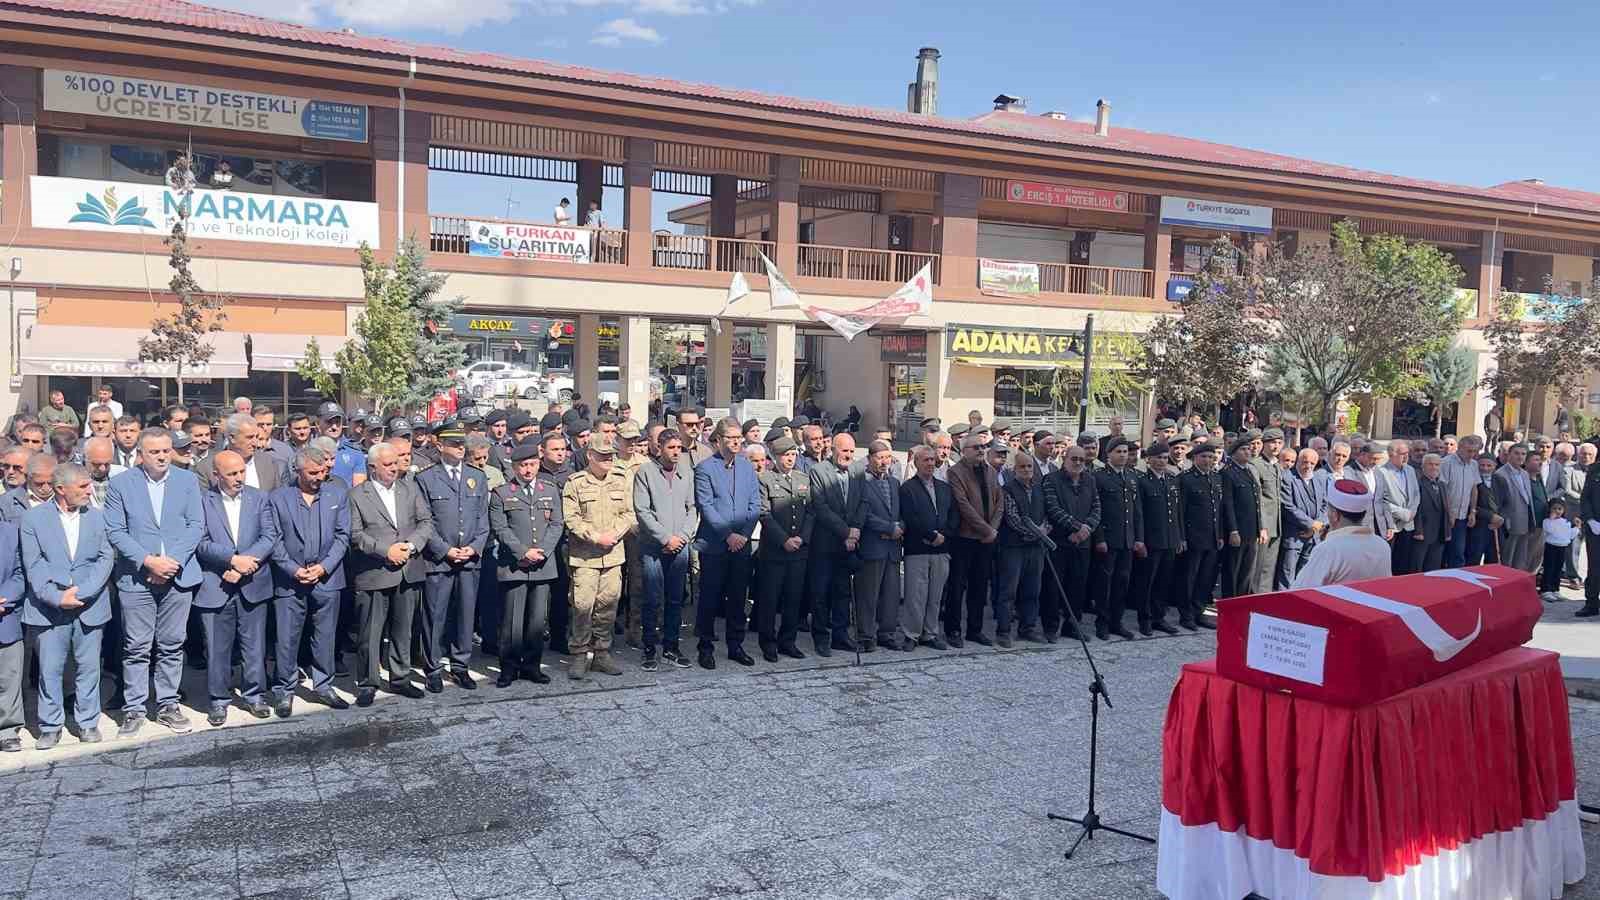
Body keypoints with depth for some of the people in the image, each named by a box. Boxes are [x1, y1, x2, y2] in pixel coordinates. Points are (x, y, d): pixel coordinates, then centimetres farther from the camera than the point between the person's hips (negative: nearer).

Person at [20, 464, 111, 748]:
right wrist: (57, 597, -16)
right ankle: (50, 727, 16)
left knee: (88, 668, 7)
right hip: (49, 608, -2)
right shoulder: (33, 519, 0)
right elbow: (33, 566, -5)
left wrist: (82, 592, -11)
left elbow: (105, 558, 1)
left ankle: (88, 722, 19)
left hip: (89, 605, 2)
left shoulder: (95, 516, 6)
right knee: (49, 670, 3)